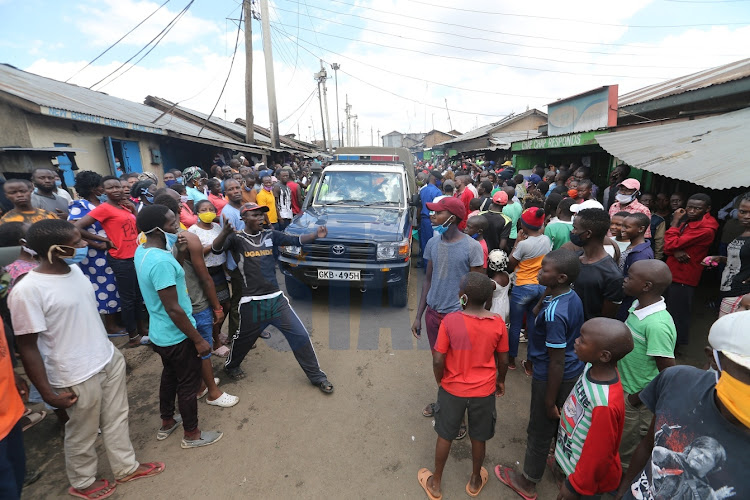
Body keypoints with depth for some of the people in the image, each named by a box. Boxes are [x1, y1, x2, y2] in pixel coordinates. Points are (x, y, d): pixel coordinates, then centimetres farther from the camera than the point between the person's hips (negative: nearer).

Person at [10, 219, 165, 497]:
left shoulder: (74, 270, -2)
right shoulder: (27, 291, -24)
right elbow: (27, 347, -18)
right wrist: (47, 392, -13)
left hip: (109, 359, 7)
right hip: (77, 376, -6)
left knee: (117, 419, 21)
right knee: (82, 433, 17)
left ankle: (126, 467, 42)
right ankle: (82, 483, 44)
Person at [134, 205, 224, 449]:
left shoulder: (142, 251, 0)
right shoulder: (161, 261, -30)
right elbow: (173, 309, -29)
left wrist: (179, 252, -2)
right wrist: (198, 339, -20)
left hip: (160, 333, 9)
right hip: (177, 336, -9)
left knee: (170, 375, 27)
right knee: (188, 383, 9)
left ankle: (167, 423, 46)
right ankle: (192, 435, 28)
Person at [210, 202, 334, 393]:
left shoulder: (270, 235, 6)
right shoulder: (236, 238, -3)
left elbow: (295, 240, -3)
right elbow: (216, 249, -20)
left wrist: (315, 235, -22)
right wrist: (224, 233, -42)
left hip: (276, 298, 3)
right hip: (252, 303, -3)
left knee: (300, 336, 1)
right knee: (243, 339, 18)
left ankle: (316, 376, 15)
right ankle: (231, 366, 51)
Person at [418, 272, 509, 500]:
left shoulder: (450, 321, -23)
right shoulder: (498, 323, -15)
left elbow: (438, 360, -17)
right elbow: (503, 360, -3)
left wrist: (440, 381, 2)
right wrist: (501, 381, 16)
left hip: (453, 389, -1)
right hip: (484, 391, 2)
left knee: (445, 436, 19)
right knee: (479, 438, 24)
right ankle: (475, 481, 46)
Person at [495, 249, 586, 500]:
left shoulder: (554, 313, -33)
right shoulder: (573, 298, -6)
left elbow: (557, 362, -25)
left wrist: (549, 400, -16)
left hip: (553, 378, -8)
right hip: (573, 373, 8)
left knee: (540, 431, 13)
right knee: (564, 424, 29)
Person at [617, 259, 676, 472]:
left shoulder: (657, 324, -32)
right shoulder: (638, 306, -6)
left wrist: (639, 397, -16)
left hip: (637, 400, -8)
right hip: (623, 388, 8)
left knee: (626, 450, 16)